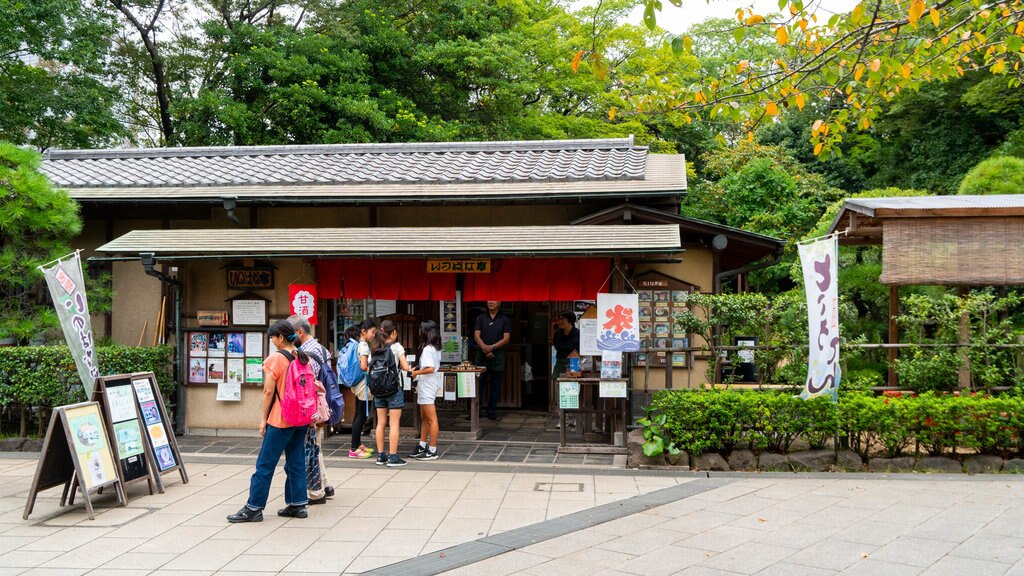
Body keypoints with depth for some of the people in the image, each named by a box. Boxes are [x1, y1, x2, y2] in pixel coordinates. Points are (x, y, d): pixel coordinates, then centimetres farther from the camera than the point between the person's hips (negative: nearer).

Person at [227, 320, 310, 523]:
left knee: (265, 464, 1)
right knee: (296, 462, 12)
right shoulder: (304, 358, 8)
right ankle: (298, 504, 14)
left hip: (280, 420, -7)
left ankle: (254, 508, 6)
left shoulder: (274, 359, -12)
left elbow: (268, 392, -13)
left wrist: (263, 419, -6)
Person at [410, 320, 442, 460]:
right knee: (424, 418, 18)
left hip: (427, 387, -10)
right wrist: (419, 369, 11)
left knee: (431, 419, -4)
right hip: (426, 387, 10)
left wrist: (416, 373, -15)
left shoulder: (427, 349, -19)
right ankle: (422, 447, 27)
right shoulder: (436, 348, 10)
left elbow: (430, 368, -27)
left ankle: (432, 451, 1)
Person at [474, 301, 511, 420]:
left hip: (498, 356, 0)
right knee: (478, 384, -1)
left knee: (496, 386, 3)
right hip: (482, 356, 1)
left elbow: (506, 338, -3)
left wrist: (492, 347, -15)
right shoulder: (481, 318, 10)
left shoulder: (504, 320, 6)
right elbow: (476, 335, 0)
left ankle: (492, 411, 11)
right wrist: (484, 348, -16)